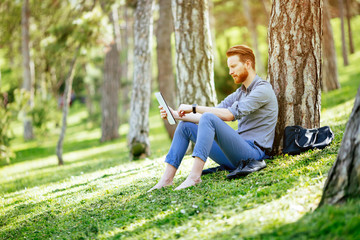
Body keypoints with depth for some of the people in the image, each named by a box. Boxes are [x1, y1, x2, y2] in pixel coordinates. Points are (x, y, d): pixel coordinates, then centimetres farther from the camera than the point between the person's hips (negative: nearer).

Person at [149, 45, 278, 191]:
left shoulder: (263, 89, -9)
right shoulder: (239, 93, 20)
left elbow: (229, 114, -21)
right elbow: (214, 112, 15)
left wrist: (194, 108, -17)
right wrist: (176, 114, 3)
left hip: (253, 151, -9)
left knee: (209, 118, -28)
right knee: (185, 125, 6)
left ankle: (194, 176, -35)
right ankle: (166, 179, -5)